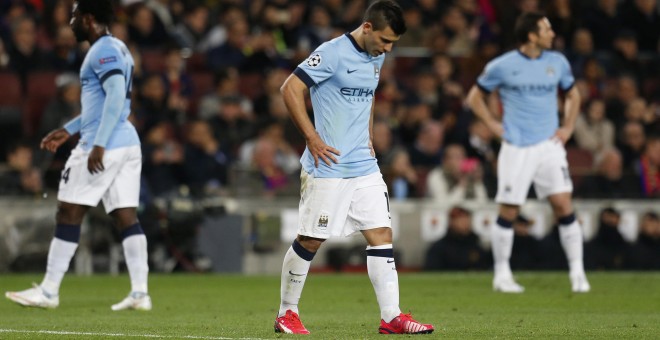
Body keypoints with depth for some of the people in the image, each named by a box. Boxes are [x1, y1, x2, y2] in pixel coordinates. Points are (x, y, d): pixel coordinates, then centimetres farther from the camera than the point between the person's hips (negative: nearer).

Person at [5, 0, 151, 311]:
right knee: (126, 216, 4)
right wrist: (68, 130, 30)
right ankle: (140, 293, -3)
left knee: (68, 213, -2)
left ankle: (49, 291, 1)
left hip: (103, 147, -9)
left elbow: (116, 96, -23)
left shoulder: (103, 51, -11)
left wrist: (99, 144, -26)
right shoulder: (117, 48, 20)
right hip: (129, 145, 9)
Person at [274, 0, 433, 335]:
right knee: (310, 241, 2)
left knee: (381, 235, 0)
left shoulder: (376, 57, 11)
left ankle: (391, 317, 0)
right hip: (328, 168, -7)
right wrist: (313, 139, -18)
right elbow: (290, 89, -17)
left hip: (365, 167, 7)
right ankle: (286, 314, 15)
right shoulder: (333, 53, -14)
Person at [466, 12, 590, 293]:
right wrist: (493, 125, -1)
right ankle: (502, 275, 13)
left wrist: (568, 127, 10)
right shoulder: (502, 66, -3)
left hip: (549, 144, 3)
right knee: (508, 211, 0)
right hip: (516, 148, -2)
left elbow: (572, 95, 23)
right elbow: (475, 97, 9)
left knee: (564, 205, -8)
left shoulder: (557, 62, 7)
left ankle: (577, 272, -3)